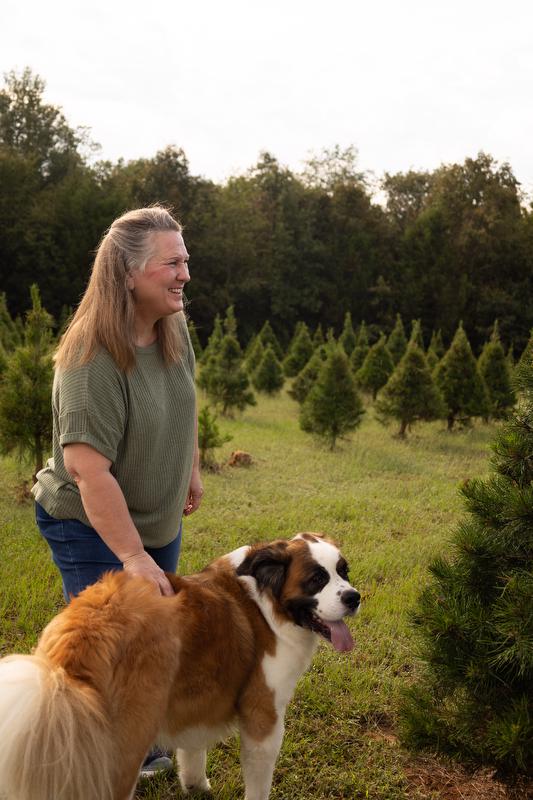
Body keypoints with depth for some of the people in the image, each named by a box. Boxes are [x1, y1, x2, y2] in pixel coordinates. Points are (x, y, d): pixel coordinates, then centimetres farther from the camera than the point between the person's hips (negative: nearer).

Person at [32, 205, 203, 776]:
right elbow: (87, 469, -33)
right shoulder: (92, 358, -29)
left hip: (158, 520, 8)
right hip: (90, 528, -7)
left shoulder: (174, 328, -5)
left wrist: (192, 471, 20)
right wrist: (133, 556, -32)